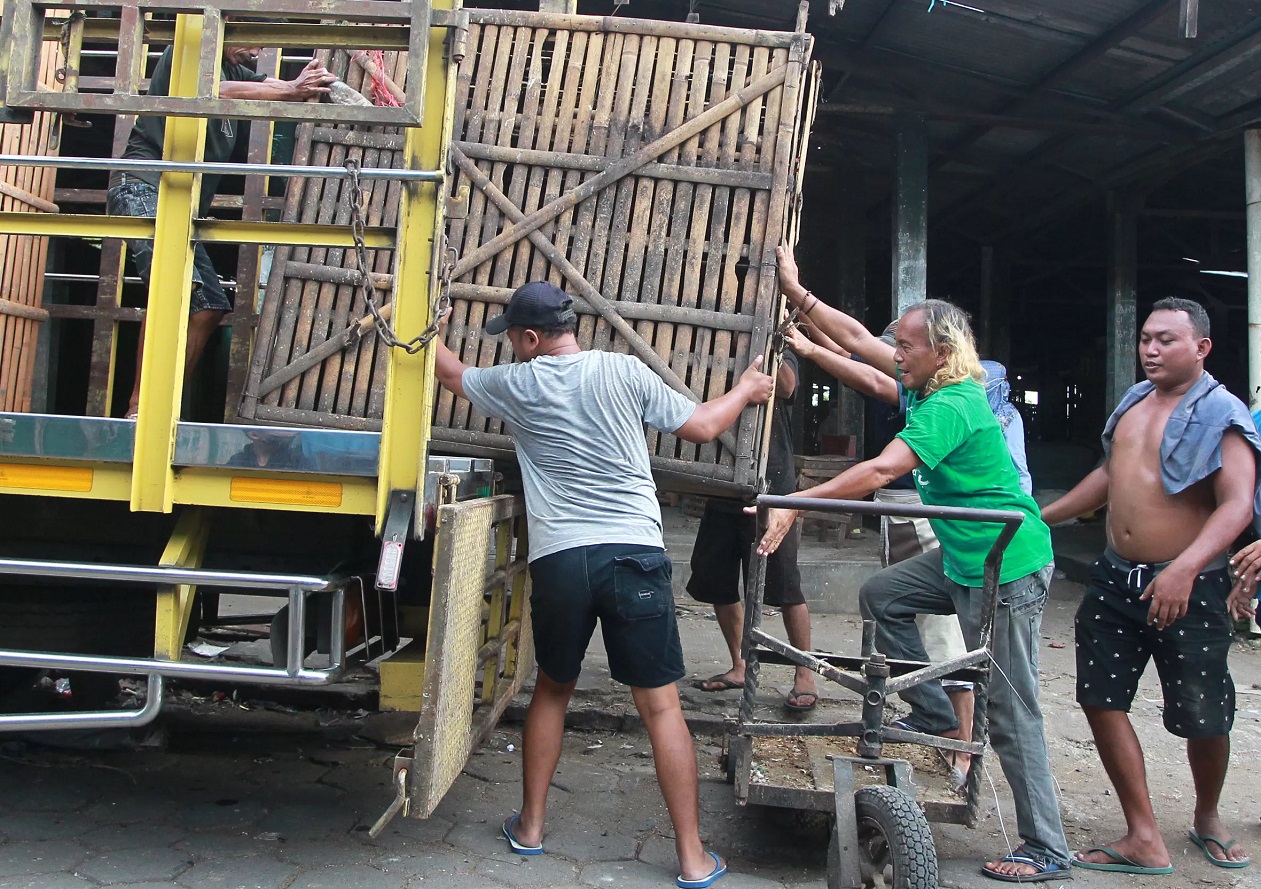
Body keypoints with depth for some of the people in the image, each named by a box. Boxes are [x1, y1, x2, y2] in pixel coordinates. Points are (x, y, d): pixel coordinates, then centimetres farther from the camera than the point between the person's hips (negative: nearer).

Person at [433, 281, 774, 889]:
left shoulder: (517, 384, 5)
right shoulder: (624, 370, 2)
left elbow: (451, 372, 25)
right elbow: (700, 427, 7)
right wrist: (745, 390, 26)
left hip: (558, 559, 1)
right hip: (634, 554, -1)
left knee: (551, 690, 23)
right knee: (660, 704, 5)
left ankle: (530, 827, 34)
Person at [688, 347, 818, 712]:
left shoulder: (780, 357, 3)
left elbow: (785, 388, -20)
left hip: (770, 488, -5)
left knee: (785, 586, -3)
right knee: (716, 584, 10)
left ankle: (805, 674, 11)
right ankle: (739, 667, 25)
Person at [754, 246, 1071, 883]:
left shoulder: (951, 406, -23)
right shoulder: (931, 387, 5)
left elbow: (881, 471, -34)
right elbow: (857, 339, 10)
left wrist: (795, 504, -34)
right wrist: (796, 292, 8)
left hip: (1006, 568, -10)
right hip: (965, 557, 10)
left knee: (1011, 714, -2)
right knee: (881, 597, 14)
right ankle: (937, 720, 20)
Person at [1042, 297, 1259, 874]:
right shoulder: (1134, 400, 11)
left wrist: (1184, 570, -36)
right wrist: (1042, 516, 24)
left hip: (1188, 588, -6)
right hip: (1116, 579, 6)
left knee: (1202, 719, 6)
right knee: (1100, 702, 2)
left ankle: (1207, 817, 36)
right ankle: (1144, 840, 12)